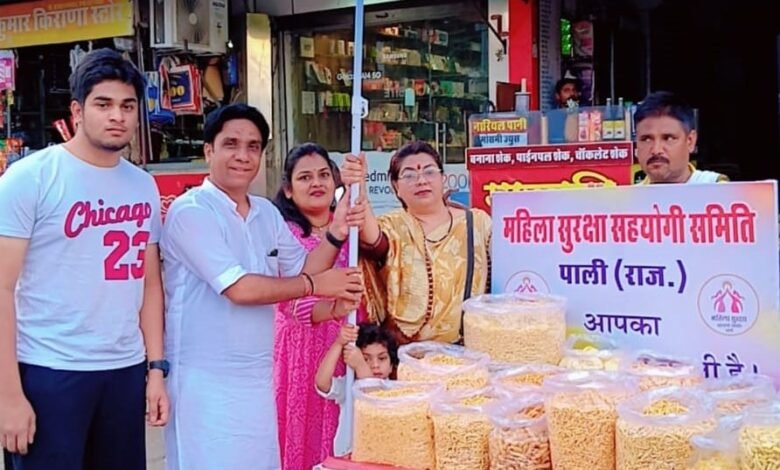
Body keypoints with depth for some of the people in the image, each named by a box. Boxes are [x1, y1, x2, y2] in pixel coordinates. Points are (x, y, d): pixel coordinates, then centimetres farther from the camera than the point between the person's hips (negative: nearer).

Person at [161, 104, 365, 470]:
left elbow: (301, 271, 12)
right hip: (208, 380, -7)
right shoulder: (191, 211, -14)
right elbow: (240, 288, -20)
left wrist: (335, 235, -5)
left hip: (257, 376, 7)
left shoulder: (267, 213, 9)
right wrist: (315, 286, -11)